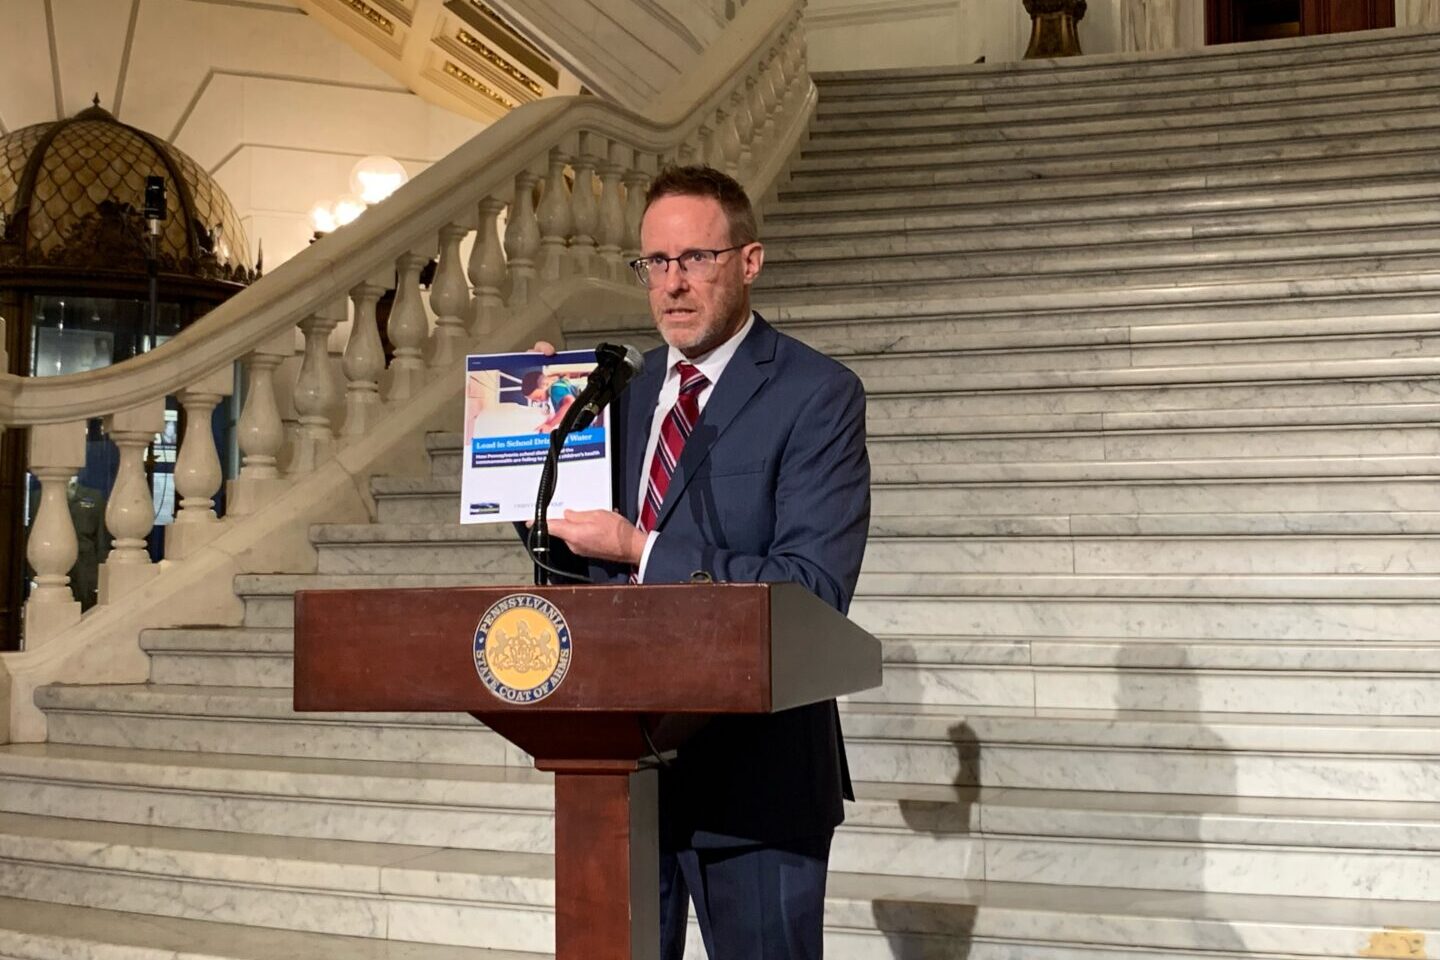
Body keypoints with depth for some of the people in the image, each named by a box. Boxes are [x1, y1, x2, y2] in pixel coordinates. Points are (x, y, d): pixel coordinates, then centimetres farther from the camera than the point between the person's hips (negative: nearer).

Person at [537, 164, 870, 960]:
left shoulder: (817, 395, -11)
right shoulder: (624, 391, 9)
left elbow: (815, 590, -20)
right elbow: (575, 557, 12)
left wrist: (642, 552, -21)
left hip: (753, 766, -5)